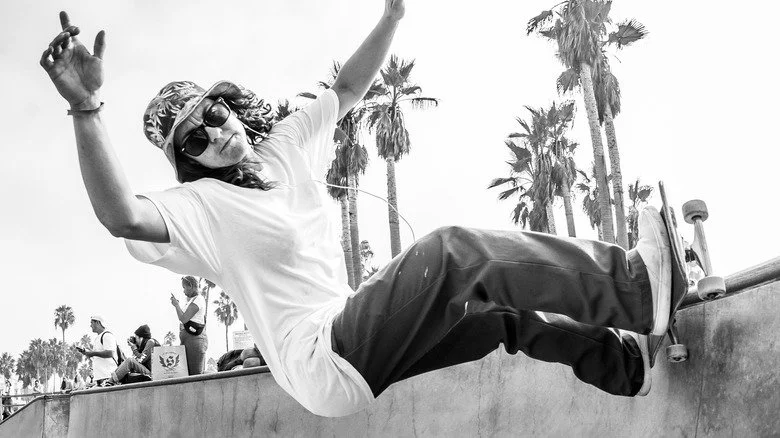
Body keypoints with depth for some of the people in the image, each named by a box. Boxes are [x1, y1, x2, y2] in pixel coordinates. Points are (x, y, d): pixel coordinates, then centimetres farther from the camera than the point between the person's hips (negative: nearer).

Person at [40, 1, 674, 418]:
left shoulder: (286, 147, 12)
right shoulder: (201, 204, -9)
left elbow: (349, 87, 16)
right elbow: (123, 217, -29)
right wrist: (87, 109, -42)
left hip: (352, 341, 8)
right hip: (320, 360, -8)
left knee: (499, 312, 6)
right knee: (450, 250, -24)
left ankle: (625, 361, 22)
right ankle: (631, 282, -22)